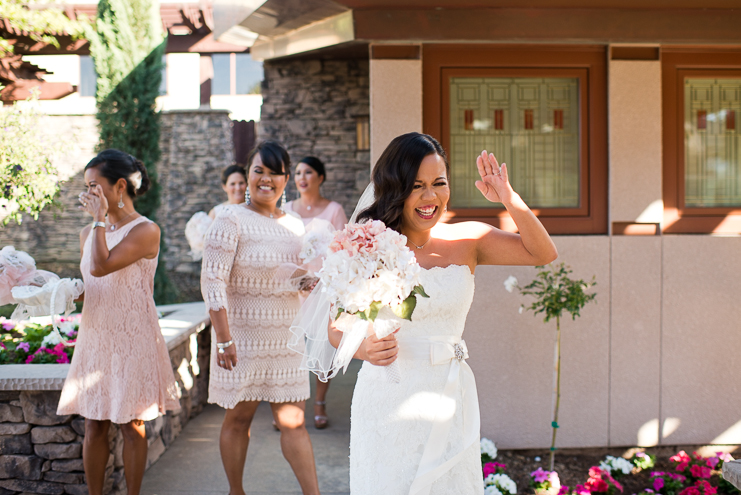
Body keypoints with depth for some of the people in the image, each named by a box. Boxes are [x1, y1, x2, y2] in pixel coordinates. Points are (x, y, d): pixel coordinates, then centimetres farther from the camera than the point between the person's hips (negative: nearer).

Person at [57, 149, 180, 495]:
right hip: (95, 338, 6)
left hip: (133, 340, -6)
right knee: (94, 425, 7)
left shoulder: (146, 230, -11)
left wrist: (100, 218, -16)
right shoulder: (88, 233, 11)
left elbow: (101, 266, -23)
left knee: (131, 425, 3)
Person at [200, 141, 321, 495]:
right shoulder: (231, 220, -10)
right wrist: (223, 338, -19)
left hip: (286, 338, 4)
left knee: (293, 420, 4)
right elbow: (213, 280, -15)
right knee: (238, 418, 9)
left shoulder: (294, 226, 9)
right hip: (243, 336, -4)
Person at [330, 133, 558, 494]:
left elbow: (542, 254, 1)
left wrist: (510, 200, -12)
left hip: (450, 398, 3)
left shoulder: (466, 241, 3)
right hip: (389, 399, -3)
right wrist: (365, 349, -24)